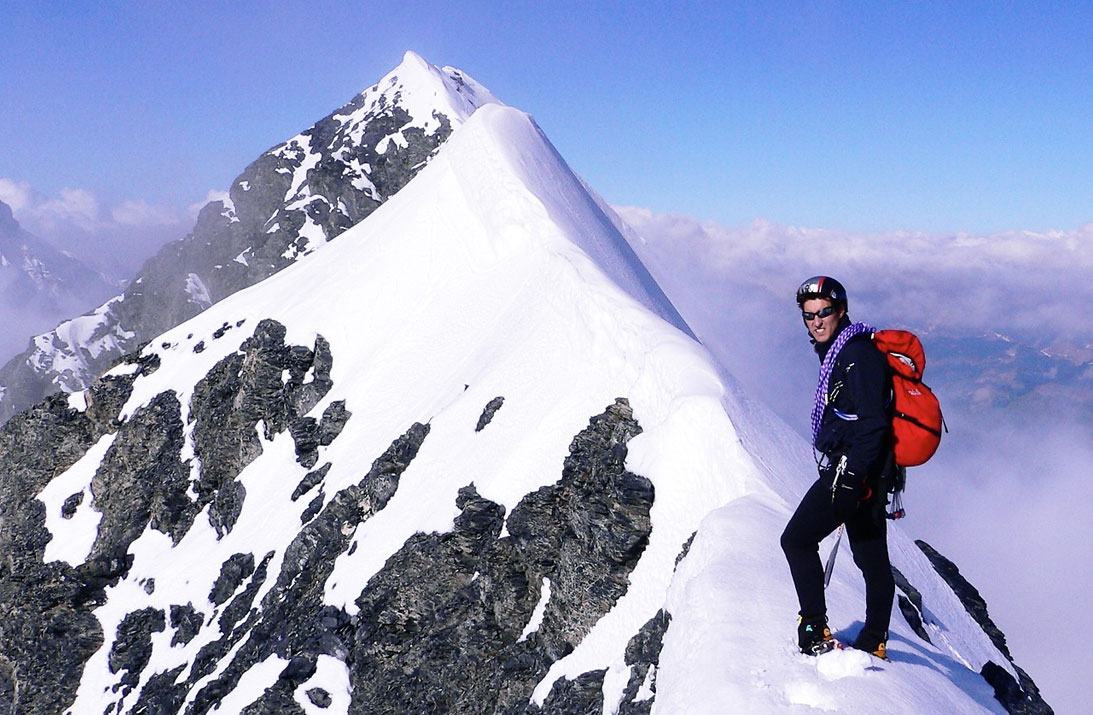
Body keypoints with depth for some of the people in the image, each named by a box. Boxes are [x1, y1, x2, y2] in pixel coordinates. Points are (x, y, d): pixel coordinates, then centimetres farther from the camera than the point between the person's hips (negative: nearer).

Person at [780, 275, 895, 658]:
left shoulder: (858, 354, -14)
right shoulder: (838, 352, 17)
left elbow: (873, 423, -21)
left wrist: (851, 476, -25)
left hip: (852, 469, -10)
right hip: (860, 472, 10)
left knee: (797, 540, -6)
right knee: (871, 556, 14)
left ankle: (815, 631, -3)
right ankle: (874, 641, 24)